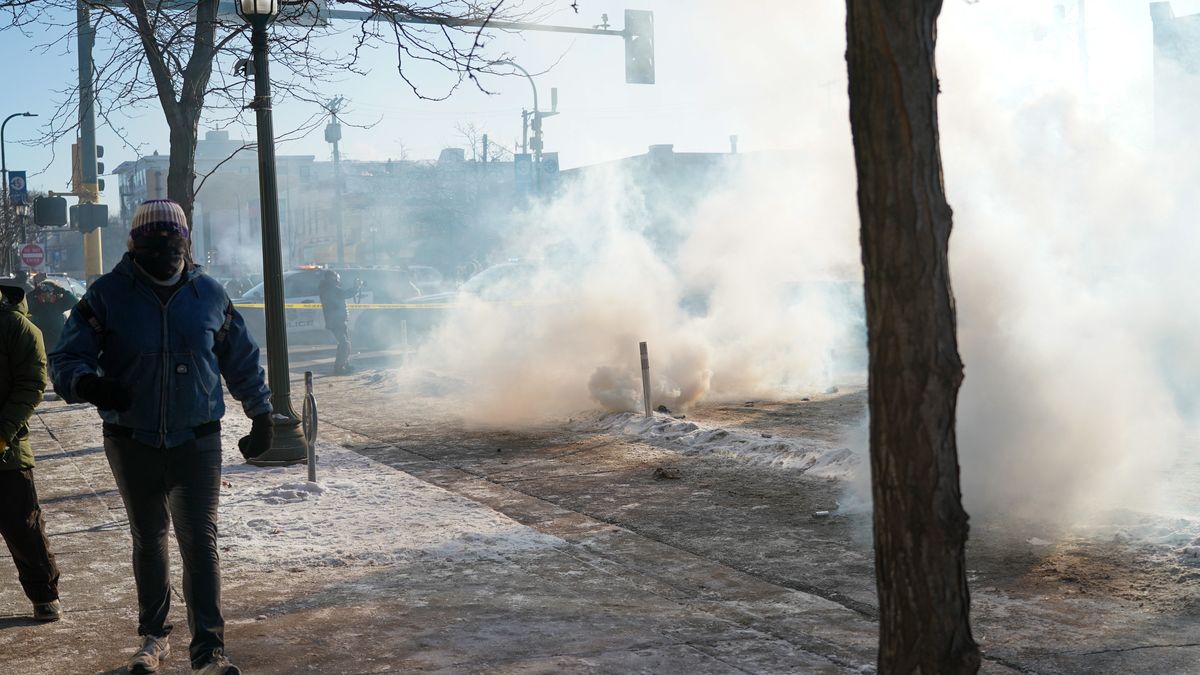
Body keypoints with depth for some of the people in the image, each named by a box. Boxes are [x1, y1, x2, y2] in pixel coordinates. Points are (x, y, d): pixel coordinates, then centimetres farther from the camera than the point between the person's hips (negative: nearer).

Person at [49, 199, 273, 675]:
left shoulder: (209, 295, 1)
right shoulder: (108, 295, -6)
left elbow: (242, 359, 13)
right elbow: (65, 361, -5)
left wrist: (261, 416, 16)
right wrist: (88, 384, -28)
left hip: (197, 441, 0)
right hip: (132, 443, 1)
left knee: (200, 541, -8)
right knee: (148, 542, 15)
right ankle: (153, 636, 31)